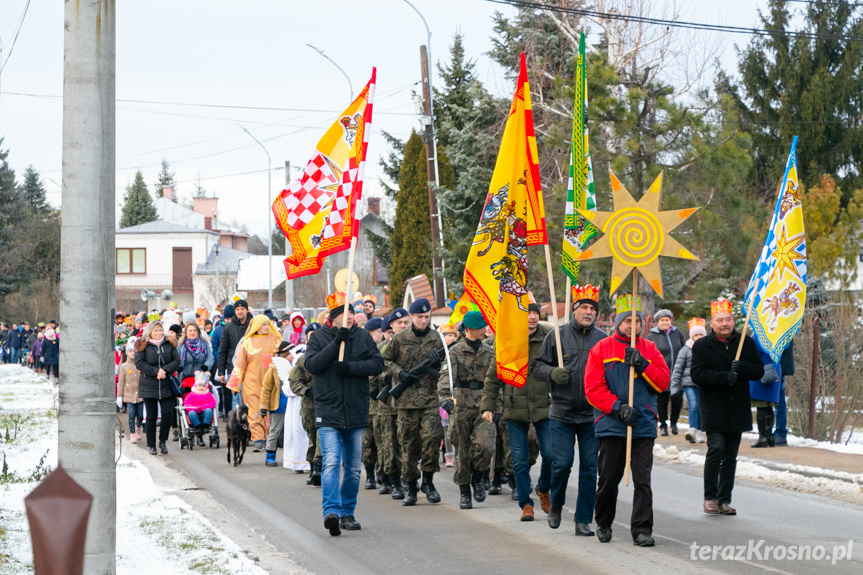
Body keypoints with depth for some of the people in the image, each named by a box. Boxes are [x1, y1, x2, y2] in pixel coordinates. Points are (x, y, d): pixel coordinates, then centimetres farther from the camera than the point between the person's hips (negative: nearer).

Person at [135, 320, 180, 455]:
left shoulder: (169, 344, 8)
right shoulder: (142, 345, 0)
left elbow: (176, 361, 4)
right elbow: (139, 363, -8)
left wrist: (165, 370, -14)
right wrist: (156, 371, -16)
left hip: (166, 386, 2)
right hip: (148, 386, -2)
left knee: (167, 414, -6)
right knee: (151, 416, 2)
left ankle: (163, 441, 15)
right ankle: (151, 445, 13)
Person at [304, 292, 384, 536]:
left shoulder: (363, 337, 7)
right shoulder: (319, 337, 3)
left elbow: (377, 364, -1)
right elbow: (312, 365, -11)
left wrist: (350, 367, -15)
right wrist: (336, 343, -18)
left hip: (357, 412, 3)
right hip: (328, 412, -3)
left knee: (353, 468, 10)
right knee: (331, 463, -17)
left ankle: (348, 513, 22)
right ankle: (331, 511, -25)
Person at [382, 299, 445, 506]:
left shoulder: (436, 339, 9)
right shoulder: (399, 339, 4)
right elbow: (385, 361, 9)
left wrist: (437, 361, -7)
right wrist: (399, 373, -7)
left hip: (430, 398, 1)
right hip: (406, 398, 0)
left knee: (432, 437, -14)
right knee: (408, 443, 3)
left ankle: (428, 481, 2)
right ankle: (411, 486, 14)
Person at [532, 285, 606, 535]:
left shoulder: (603, 339, 5)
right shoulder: (557, 336, 1)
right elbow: (537, 366, 5)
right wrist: (552, 373, -14)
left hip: (592, 414, 1)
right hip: (562, 413, -1)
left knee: (589, 467, 1)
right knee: (562, 462, -3)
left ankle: (583, 520, 9)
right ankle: (555, 505, 25)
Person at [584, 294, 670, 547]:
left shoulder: (650, 349, 9)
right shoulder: (601, 349, 1)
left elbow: (663, 383, 3)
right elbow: (593, 389, -4)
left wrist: (643, 365, -11)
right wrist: (618, 407, -14)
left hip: (644, 425, 1)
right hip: (611, 425, -1)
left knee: (642, 479, -4)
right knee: (608, 479, 8)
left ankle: (642, 530, 0)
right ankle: (603, 524, 28)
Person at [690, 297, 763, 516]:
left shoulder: (746, 343, 8)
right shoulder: (701, 346, 0)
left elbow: (758, 371, 5)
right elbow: (697, 374, -9)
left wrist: (741, 368, -14)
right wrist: (724, 377, -19)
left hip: (737, 410, 3)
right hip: (713, 410, -3)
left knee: (730, 456, 6)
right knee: (716, 448, -16)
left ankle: (724, 500, 14)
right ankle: (710, 497, -3)